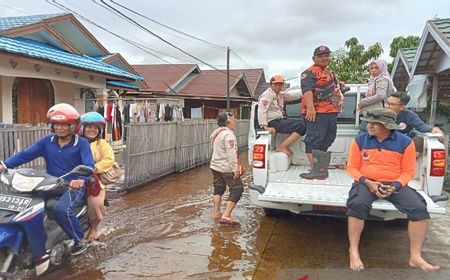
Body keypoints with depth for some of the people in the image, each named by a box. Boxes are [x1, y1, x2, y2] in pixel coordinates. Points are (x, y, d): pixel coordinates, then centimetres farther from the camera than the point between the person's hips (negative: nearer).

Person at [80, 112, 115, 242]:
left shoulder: (102, 144, 3)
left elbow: (109, 160, -10)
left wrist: (94, 168, -21)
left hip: (95, 179, -2)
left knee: (95, 202, -21)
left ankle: (94, 227, 7)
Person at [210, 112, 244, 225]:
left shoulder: (216, 133, 12)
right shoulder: (228, 134, -19)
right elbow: (231, 153, -27)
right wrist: (235, 168, -26)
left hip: (216, 166, 9)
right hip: (227, 168, -9)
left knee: (218, 189, 19)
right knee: (237, 189, -3)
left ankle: (216, 212, 26)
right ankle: (226, 215, -9)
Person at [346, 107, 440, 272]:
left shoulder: (405, 142, -1)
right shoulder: (360, 140, -1)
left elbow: (408, 171, 3)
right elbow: (352, 168, 3)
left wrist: (395, 186, -15)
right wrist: (367, 182, -14)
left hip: (395, 185, 1)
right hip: (367, 183, -1)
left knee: (419, 208, -21)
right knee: (358, 204, -32)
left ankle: (415, 257, -7)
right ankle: (354, 251, -19)